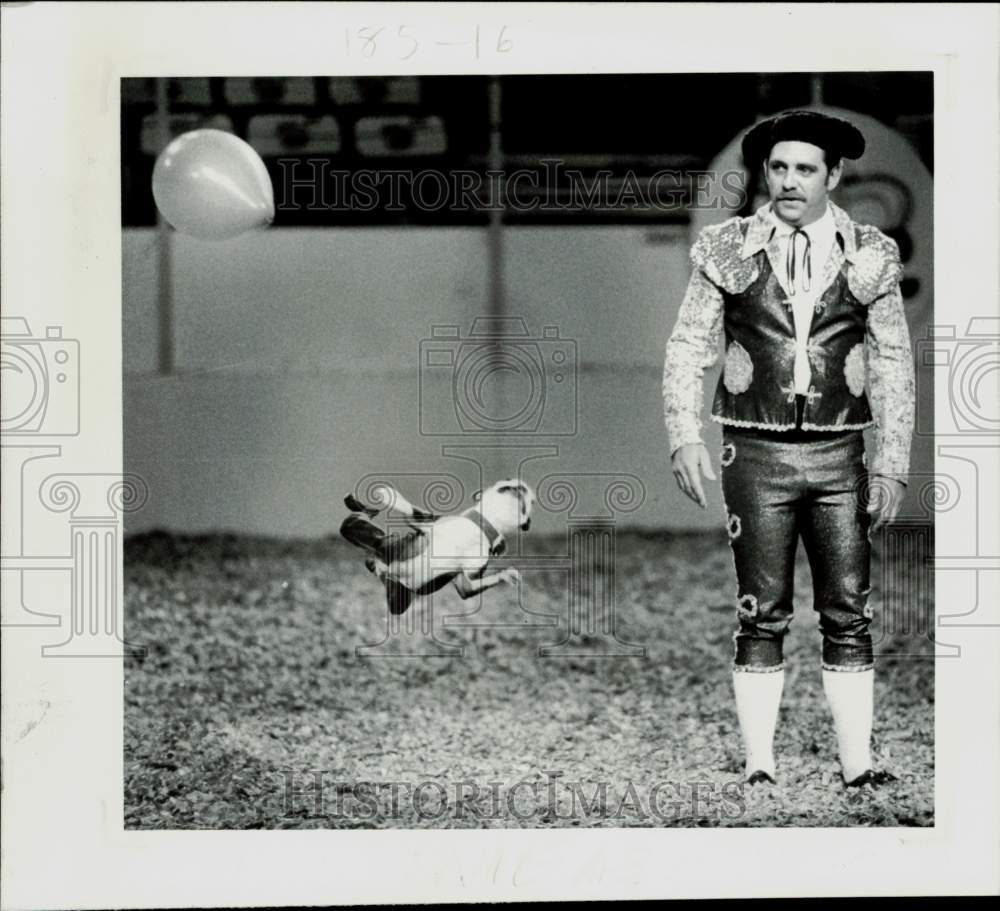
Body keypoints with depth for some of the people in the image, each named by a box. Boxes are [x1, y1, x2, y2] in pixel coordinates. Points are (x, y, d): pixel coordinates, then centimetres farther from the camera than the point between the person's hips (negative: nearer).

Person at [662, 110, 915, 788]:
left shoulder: (870, 255, 5)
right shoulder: (728, 250, 4)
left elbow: (893, 365, 6)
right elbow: (688, 349, 5)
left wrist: (892, 464, 1)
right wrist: (685, 438, -8)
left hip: (839, 455, 1)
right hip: (757, 453, -1)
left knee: (850, 616, 0)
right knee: (762, 617, 1)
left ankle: (859, 767, 4)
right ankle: (760, 768, 6)